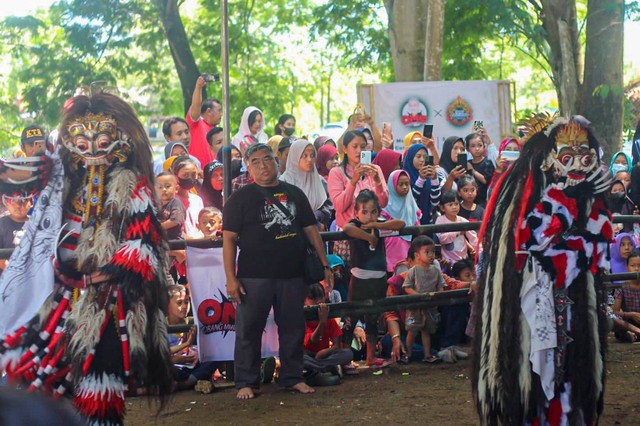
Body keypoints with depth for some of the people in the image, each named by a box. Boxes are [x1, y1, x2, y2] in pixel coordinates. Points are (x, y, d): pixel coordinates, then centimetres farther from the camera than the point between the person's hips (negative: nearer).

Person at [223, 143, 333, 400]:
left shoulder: (294, 194, 12)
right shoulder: (241, 198, 1)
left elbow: (311, 230, 14)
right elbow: (229, 238, -3)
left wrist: (325, 266, 8)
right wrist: (231, 278, -11)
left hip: (292, 276, 3)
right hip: (254, 278, -3)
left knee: (293, 329, 8)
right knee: (248, 331, 1)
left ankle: (293, 377, 20)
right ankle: (246, 383, 9)